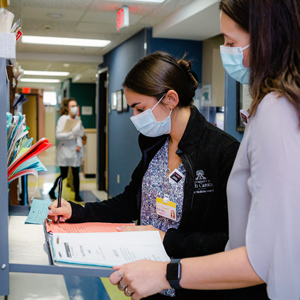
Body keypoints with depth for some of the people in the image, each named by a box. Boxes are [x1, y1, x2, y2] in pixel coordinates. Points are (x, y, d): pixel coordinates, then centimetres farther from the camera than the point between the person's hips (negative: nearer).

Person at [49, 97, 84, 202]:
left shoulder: (77, 119, 7)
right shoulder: (63, 119, -9)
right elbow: (58, 135, -18)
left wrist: (79, 145, -1)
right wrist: (71, 133, -26)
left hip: (75, 150, 5)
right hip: (65, 150, -5)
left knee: (76, 174, 4)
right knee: (64, 175, 2)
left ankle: (77, 196, 13)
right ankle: (52, 191, 24)